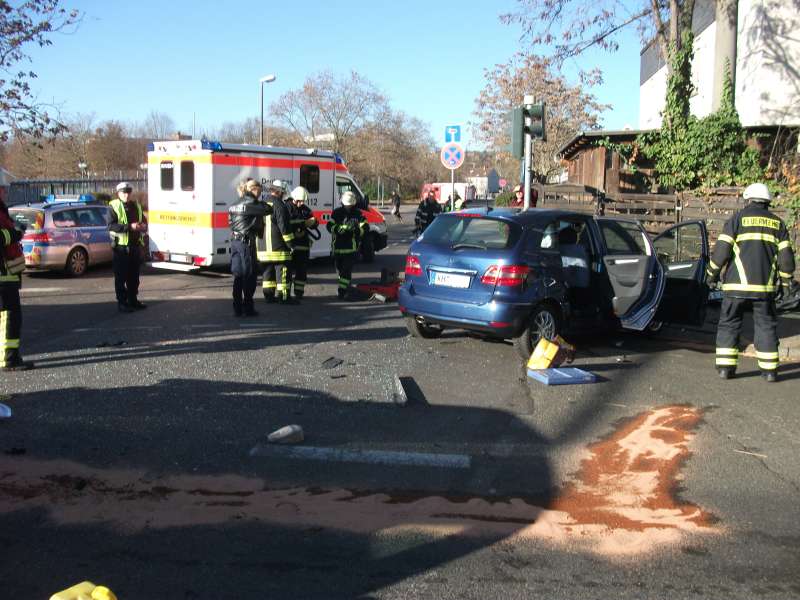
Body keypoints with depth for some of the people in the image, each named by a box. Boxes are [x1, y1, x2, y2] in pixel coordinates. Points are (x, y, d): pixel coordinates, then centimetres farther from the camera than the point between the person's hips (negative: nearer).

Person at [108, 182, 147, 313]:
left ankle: (133, 300, 23)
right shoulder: (114, 206, -5)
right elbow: (111, 226, -16)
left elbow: (144, 221, 22)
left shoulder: (136, 206, 14)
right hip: (121, 246, -6)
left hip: (136, 246, 6)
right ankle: (122, 303, 3)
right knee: (121, 277, -1)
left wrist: (143, 226, -3)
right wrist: (129, 227, -26)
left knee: (134, 276, 13)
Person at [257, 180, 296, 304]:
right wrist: (291, 243, -13)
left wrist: (258, 244, 27)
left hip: (263, 246, 8)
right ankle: (283, 296, -4)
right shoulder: (279, 205, -12)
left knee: (268, 270, 14)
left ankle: (268, 295, 17)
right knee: (283, 270, -4)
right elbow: (284, 226, -17)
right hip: (277, 246, -8)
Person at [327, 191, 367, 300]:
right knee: (339, 269, 16)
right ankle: (346, 286, 37)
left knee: (347, 269, -11)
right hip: (338, 246, 4)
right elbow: (329, 226, -6)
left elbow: (365, 228, -7)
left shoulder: (358, 214, -1)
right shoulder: (336, 213, 3)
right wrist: (340, 228, -24)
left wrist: (356, 230, -28)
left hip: (351, 247, -3)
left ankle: (342, 291, -11)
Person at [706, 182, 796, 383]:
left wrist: (712, 274, 5)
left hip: (736, 284, -2)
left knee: (729, 324, 7)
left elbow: (722, 249, -5)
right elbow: (785, 255, 7)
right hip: (765, 286, 2)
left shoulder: (738, 218, 0)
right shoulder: (777, 223, 10)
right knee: (766, 325, 11)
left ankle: (725, 366, 3)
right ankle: (769, 369, 10)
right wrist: (786, 280, 18)